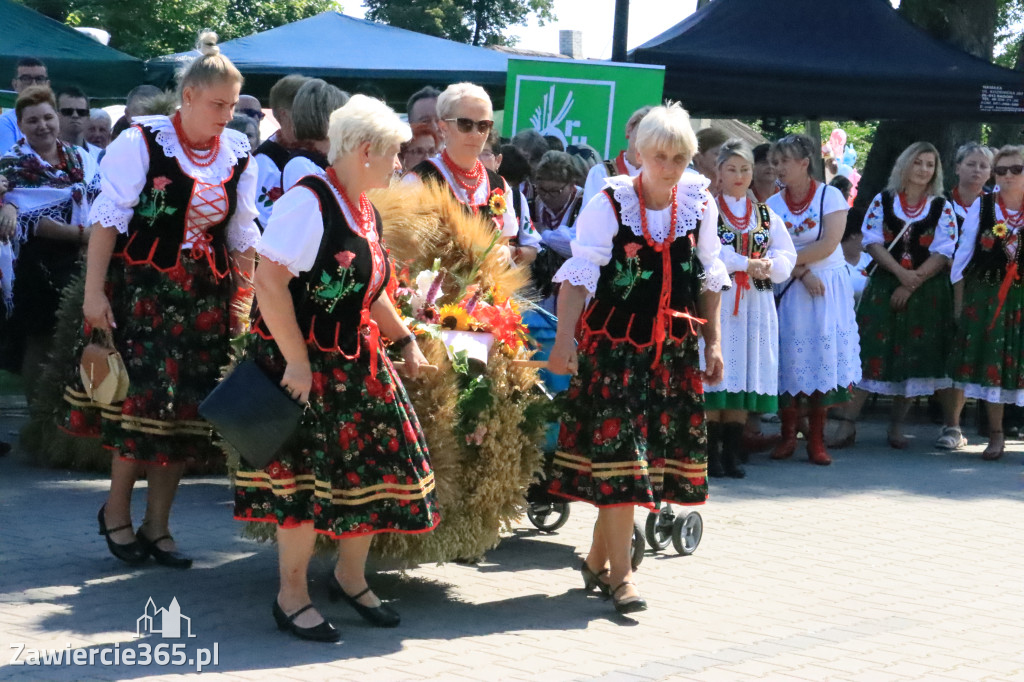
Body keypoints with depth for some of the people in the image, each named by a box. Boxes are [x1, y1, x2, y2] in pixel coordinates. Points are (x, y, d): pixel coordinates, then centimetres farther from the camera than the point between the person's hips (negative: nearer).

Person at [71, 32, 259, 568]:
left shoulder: (237, 156, 6)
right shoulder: (143, 141, -8)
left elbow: (242, 236, 13)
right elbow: (109, 217, -9)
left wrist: (245, 300, 11)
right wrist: (94, 291, -13)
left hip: (207, 298, 5)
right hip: (143, 291, -5)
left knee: (187, 410, 4)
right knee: (144, 400, -9)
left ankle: (157, 525, 16)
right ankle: (116, 512, 12)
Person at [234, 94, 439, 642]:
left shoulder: (365, 212, 12)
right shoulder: (308, 201, -17)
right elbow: (269, 281, -24)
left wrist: (404, 340, 20)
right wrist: (297, 361, -24)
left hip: (356, 362, 9)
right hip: (303, 365, -9)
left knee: (377, 465, 8)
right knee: (305, 473, -4)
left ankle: (350, 577, 27)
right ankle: (292, 598, 11)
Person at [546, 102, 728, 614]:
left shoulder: (699, 204, 4)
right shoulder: (610, 204, -9)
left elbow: (708, 280, 13)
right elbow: (579, 274, -14)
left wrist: (713, 343, 11)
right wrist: (564, 337, -24)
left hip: (673, 350, 5)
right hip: (614, 345, -5)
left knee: (654, 452, 7)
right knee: (617, 454, -8)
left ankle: (597, 560, 21)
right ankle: (620, 574, -2)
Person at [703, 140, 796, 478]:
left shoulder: (767, 215, 15)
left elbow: (787, 256, 8)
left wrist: (768, 266, -13)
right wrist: (747, 264, -17)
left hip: (756, 303, 4)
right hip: (716, 301, -4)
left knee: (746, 376, 3)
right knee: (716, 375, -6)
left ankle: (732, 453, 10)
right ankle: (712, 454, -1)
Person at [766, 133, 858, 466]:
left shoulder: (830, 196, -3)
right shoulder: (773, 204, 6)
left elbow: (827, 245, -13)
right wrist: (802, 273, -16)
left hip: (828, 288, -2)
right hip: (788, 289, 2)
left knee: (823, 357, -2)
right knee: (790, 359, -1)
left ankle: (816, 440, 4)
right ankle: (788, 435, 9)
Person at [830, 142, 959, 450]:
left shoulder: (942, 207, 2)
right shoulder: (883, 201, 3)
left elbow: (942, 254, -4)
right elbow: (873, 242, -3)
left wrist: (912, 285, -14)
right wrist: (901, 273, -16)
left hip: (927, 290, 0)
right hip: (884, 285, 0)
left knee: (913, 356, 2)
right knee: (871, 352, -7)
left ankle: (896, 427, 12)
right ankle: (848, 423, -8)